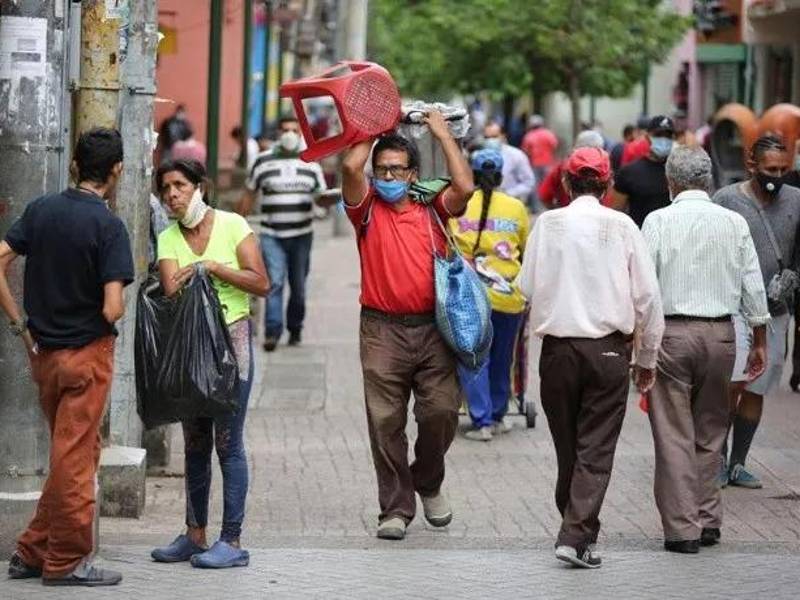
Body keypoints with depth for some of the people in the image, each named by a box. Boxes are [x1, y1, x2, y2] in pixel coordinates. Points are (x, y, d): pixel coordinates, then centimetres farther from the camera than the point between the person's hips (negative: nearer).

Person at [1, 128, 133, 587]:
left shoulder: (41, 210, 2)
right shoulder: (109, 226, -16)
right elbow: (112, 309, -22)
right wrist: (120, 307, 1)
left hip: (44, 352, 6)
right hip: (88, 352, -6)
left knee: (69, 454, 18)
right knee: (76, 458, 2)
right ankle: (67, 561, 9)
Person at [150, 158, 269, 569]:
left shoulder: (232, 226, -4)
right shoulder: (168, 239, 6)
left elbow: (261, 284, -9)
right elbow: (170, 290, -8)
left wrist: (213, 266, -16)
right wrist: (190, 276, -29)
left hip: (231, 338, -5)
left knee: (228, 441, -7)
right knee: (194, 442, 10)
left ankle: (231, 542, -4)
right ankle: (195, 535, 19)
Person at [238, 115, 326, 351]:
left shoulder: (310, 163, 9)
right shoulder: (263, 162, 4)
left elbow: (322, 194, 12)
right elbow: (249, 195, 11)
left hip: (301, 234, 2)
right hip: (271, 235, -2)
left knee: (298, 286, 9)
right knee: (274, 282, -15)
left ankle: (295, 329, 24)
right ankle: (272, 332, -19)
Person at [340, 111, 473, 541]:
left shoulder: (432, 209, 10)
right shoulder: (368, 210, 6)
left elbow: (464, 188, -8)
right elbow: (351, 167, -11)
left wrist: (443, 133, 2)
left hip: (432, 330, 1)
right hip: (383, 331, -1)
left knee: (441, 412, -5)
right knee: (386, 422, 1)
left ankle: (429, 482, 22)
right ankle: (396, 508, 10)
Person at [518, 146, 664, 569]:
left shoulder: (547, 224, -2)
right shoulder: (622, 226, -4)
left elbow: (527, 288, 3)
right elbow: (647, 296, -1)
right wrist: (647, 358, 9)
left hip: (558, 348, 2)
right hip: (608, 351, -1)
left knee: (567, 445, 15)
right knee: (596, 448, 1)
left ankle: (573, 523, 26)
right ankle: (577, 535, -8)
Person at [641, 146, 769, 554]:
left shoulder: (658, 221, -3)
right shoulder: (734, 223, 4)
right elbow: (753, 286, 7)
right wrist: (759, 340, 15)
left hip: (671, 333, -3)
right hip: (721, 333, 3)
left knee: (674, 435, 1)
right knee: (710, 433, 15)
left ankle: (682, 529, 0)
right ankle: (708, 521, 18)